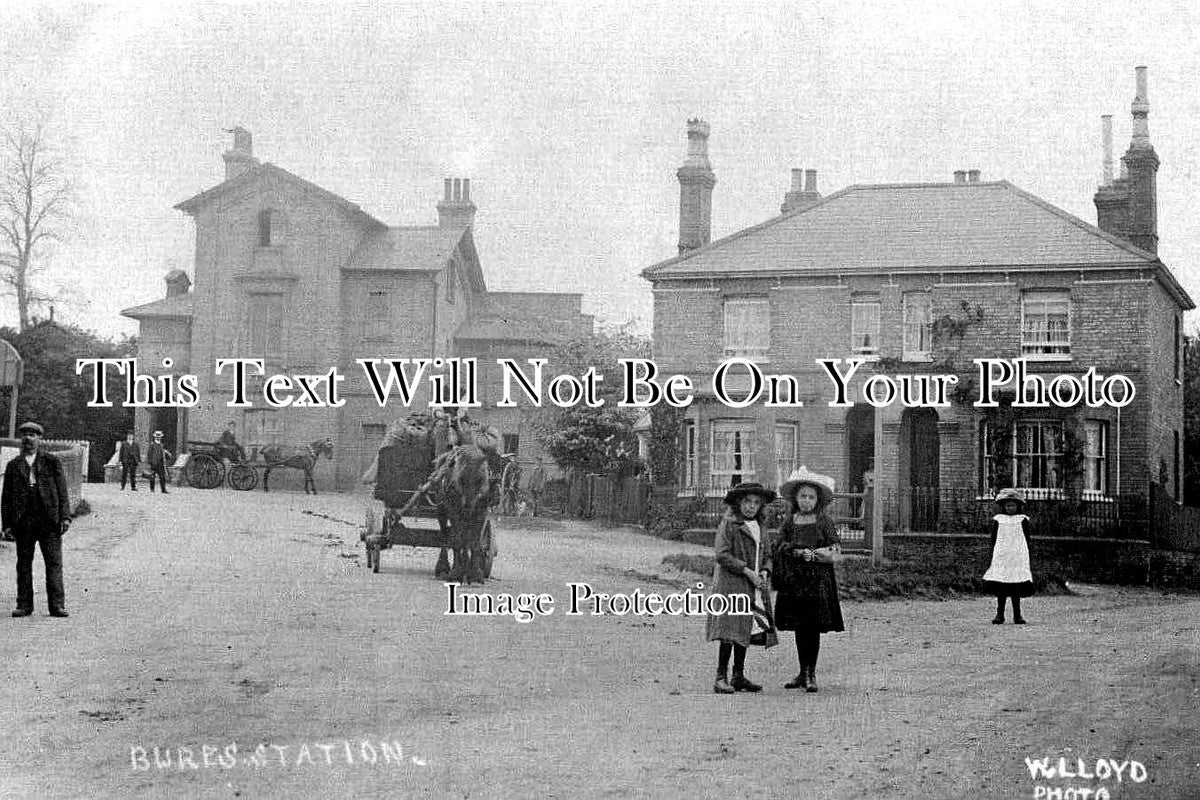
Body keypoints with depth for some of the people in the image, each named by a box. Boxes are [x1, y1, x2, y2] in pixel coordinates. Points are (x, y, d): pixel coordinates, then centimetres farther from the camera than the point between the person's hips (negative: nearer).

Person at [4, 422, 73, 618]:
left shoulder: (52, 462, 9)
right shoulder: (13, 465, 13)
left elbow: (62, 491, 5)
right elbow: (6, 497, 11)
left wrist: (65, 516, -4)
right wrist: (6, 524, 3)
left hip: (49, 520, -2)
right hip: (23, 521, 2)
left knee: (54, 562, -4)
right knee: (24, 563, 4)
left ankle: (57, 605, -3)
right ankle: (24, 605, 9)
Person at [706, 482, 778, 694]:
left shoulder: (759, 526, 16)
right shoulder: (728, 524, -6)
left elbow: (765, 555, 20)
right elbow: (722, 555, -14)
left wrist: (764, 571, -1)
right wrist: (747, 571, -17)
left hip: (753, 587, 7)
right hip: (730, 583, -7)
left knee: (746, 631, 8)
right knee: (730, 632, -12)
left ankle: (739, 676, 16)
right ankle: (721, 678, -10)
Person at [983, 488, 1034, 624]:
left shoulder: (1023, 520, 8)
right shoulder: (998, 520, 9)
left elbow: (1027, 539, 11)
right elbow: (993, 539, 12)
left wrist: (1026, 555, 6)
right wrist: (994, 554, 6)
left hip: (1018, 556, 0)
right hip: (1001, 556, 1)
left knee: (1016, 587, -2)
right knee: (1000, 587, -3)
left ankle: (1017, 615, 2)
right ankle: (1000, 614, 1)